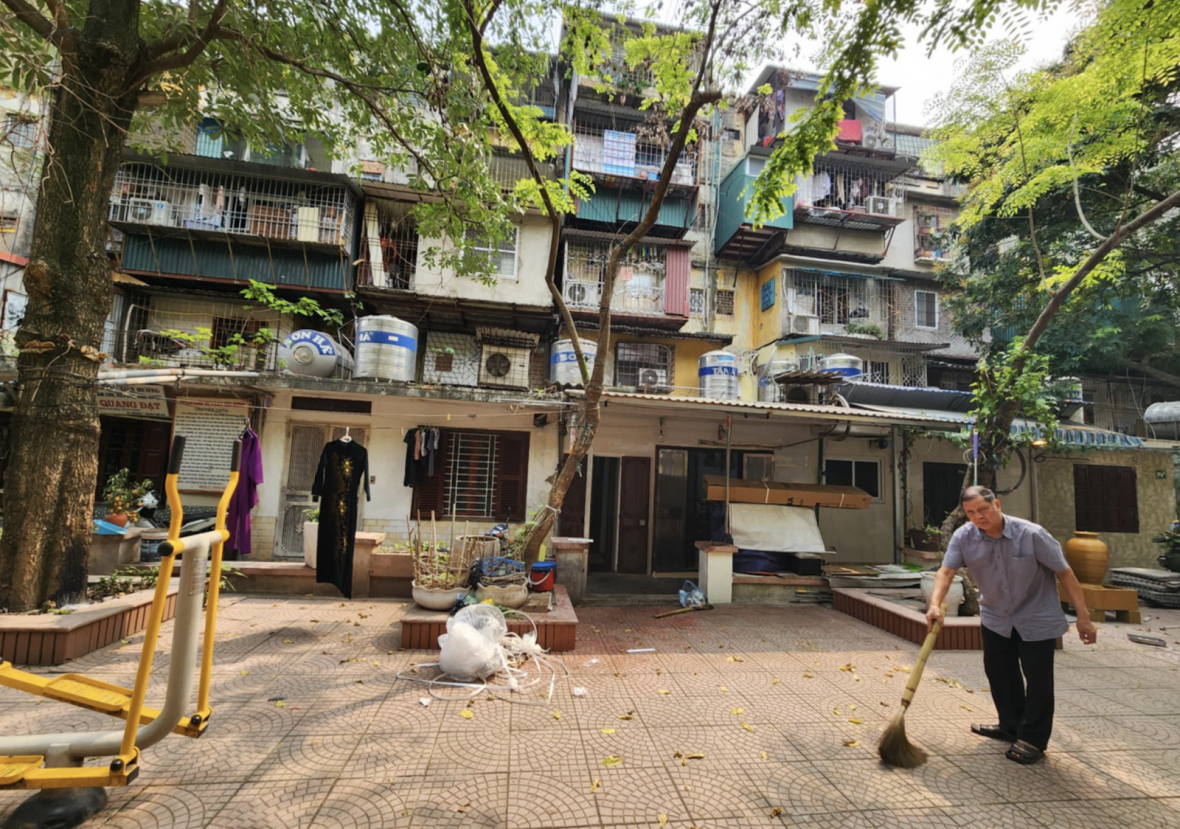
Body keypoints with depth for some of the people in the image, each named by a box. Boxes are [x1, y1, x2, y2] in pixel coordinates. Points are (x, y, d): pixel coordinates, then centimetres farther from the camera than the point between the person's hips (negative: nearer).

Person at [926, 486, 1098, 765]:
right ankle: (1011, 726, 34)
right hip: (996, 618, 4)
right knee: (999, 672, 14)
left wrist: (1083, 617, -15)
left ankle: (1033, 738, 20)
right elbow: (946, 571, -24)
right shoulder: (963, 537, -16)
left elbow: (1064, 573, -15)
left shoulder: (1032, 534, -23)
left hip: (1037, 619, -3)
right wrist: (935, 603, -39)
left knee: (1037, 678, 3)